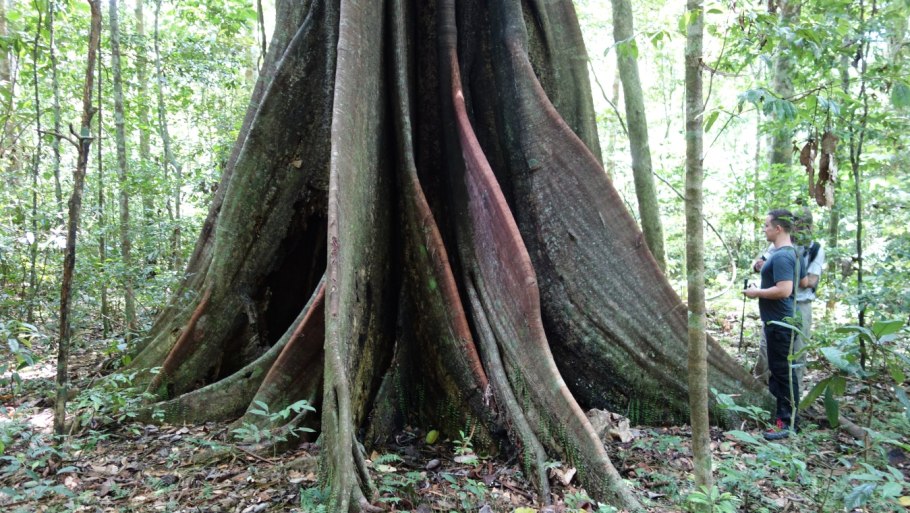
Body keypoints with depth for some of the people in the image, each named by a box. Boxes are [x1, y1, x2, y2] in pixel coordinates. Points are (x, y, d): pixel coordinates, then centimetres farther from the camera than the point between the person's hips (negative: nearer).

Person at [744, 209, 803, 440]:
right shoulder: (787, 252, 13)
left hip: (780, 324, -11)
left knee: (783, 372, -4)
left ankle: (789, 423, 4)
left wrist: (756, 293, -15)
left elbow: (784, 290, -27)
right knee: (778, 370, 18)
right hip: (777, 322, 11)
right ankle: (783, 414, 29)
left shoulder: (781, 256, -19)